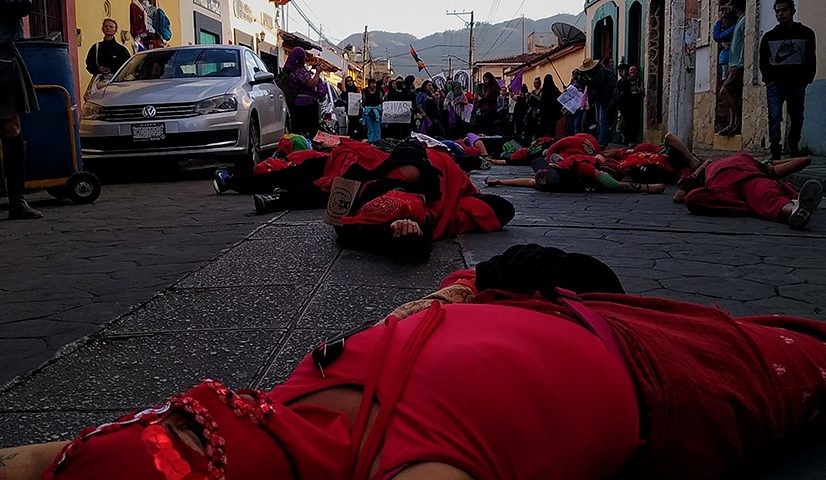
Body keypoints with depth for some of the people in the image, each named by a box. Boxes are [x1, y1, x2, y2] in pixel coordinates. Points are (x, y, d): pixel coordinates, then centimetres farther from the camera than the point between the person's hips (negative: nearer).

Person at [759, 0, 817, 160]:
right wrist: (768, 79, 1)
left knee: (797, 118, 8)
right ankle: (775, 152, -12)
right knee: (774, 117, -12)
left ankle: (793, 146, 27)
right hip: (775, 83, -1)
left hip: (797, 83, 1)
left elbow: (811, 60, 9)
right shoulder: (769, 36, 9)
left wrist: (807, 79, -1)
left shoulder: (806, 33, 7)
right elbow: (763, 61, 13)